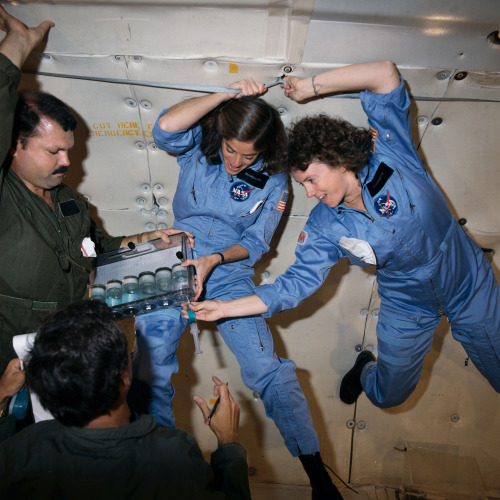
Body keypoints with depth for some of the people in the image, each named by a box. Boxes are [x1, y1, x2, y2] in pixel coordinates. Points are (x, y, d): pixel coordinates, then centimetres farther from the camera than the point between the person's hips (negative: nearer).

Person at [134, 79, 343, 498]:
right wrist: (230, 93, -21)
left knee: (269, 370, -13)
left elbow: (255, 243, 1)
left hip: (231, 276, -1)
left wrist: (214, 259, -17)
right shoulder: (199, 145, 1)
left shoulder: (273, 180, 0)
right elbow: (165, 127, -22)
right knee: (150, 375, -7)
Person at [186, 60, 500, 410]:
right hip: (409, 305, 2)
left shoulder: (387, 154, -23)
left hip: (471, 287, -1)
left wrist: (309, 87, -28)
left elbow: (386, 73, -29)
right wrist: (226, 308, -21)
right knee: (388, 394, 16)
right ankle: (368, 369, 49)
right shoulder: (324, 226, -17)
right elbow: (296, 283, -16)